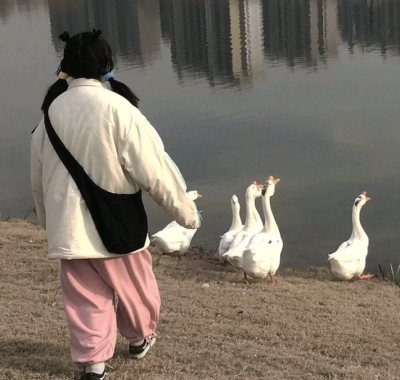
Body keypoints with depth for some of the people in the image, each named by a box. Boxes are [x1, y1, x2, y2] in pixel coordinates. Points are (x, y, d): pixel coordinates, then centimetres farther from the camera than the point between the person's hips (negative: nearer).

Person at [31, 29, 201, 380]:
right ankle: (140, 338, 41)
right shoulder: (117, 108, -19)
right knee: (135, 287, 21)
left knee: (86, 297, 15)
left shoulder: (52, 111, -2)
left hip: (68, 225, 3)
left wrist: (48, 219, 26)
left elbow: (38, 177, 10)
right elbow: (155, 169, -17)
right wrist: (187, 212, -5)